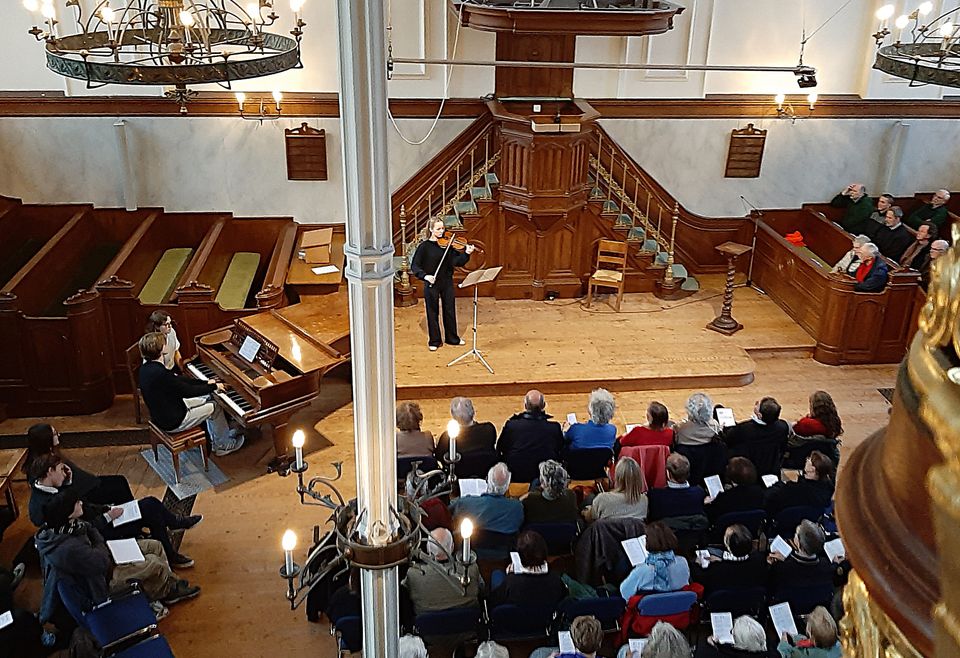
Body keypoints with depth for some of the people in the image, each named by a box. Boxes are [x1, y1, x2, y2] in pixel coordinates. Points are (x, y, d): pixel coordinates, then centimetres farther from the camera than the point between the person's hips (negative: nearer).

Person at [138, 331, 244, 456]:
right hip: (173, 423, -9)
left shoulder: (145, 368, -2)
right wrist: (214, 387, -10)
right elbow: (188, 391, -24)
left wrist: (206, 383, 5)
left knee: (207, 399, 20)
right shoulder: (160, 373, -32)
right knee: (215, 407, 4)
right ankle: (223, 445, 20)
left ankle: (215, 437, 32)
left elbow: (178, 381, 5)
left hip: (159, 415, 9)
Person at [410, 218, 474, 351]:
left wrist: (466, 253, -21)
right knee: (432, 312, 6)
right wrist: (425, 276, -23)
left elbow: (457, 262, -5)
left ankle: (452, 338, 28)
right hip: (431, 284, -3)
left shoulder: (447, 244, 1)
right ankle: (434, 341, 19)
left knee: (450, 310, 12)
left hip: (447, 282, 3)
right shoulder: (425, 246, -6)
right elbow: (414, 266, -8)